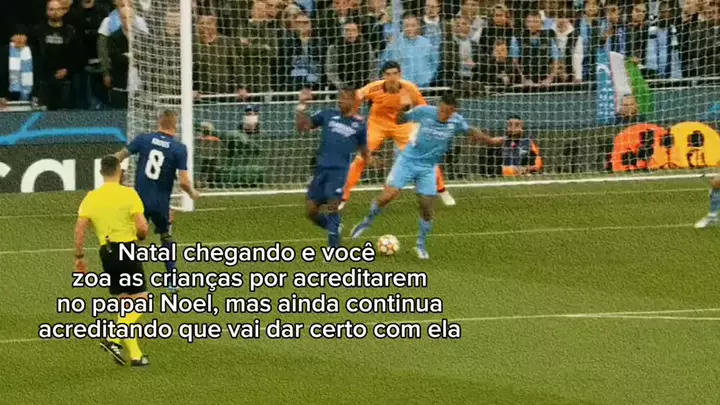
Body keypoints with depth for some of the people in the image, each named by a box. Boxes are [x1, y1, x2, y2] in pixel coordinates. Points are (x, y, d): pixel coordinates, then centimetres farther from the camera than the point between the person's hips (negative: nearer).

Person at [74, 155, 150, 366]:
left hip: (107, 253, 6)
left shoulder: (91, 198, 5)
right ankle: (114, 339, -19)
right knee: (140, 300, 0)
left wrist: (79, 257, 9)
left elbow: (79, 229, 1)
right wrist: (140, 236, 11)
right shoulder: (128, 194, -8)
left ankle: (135, 354, 11)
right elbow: (142, 227, -12)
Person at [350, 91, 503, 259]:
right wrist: (403, 108, -21)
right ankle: (367, 221, 10)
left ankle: (421, 245, 21)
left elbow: (471, 131, 13)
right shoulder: (424, 112, -15)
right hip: (408, 160, -2)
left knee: (427, 207, 0)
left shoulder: (456, 121, -8)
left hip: (428, 168, 2)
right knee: (388, 195, -16)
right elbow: (400, 121, -2)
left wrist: (490, 140, 10)